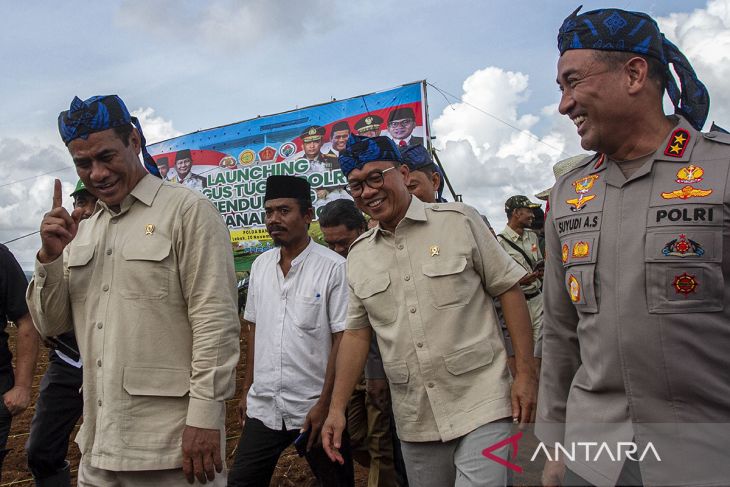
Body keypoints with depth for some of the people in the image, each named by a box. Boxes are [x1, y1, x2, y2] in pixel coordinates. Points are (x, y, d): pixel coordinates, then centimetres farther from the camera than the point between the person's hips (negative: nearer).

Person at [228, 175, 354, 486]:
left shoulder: (333, 268, -12)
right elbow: (254, 329, 13)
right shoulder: (260, 265, 6)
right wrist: (247, 390, 13)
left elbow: (342, 339, -12)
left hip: (313, 409, -4)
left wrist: (324, 404, -14)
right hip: (262, 407, 5)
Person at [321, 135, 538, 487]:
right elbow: (357, 333, 11)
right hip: (414, 420, 4)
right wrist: (337, 408, 7)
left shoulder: (458, 220, -5)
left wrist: (525, 374, -7)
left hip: (480, 407, -4)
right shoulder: (358, 255, 7)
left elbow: (509, 290, -3)